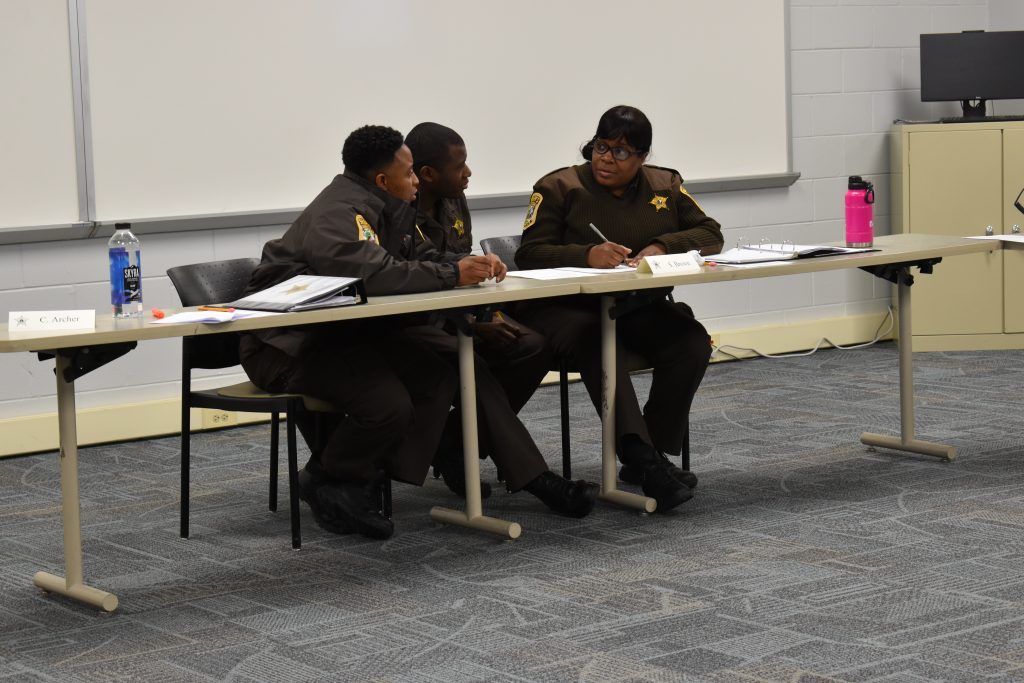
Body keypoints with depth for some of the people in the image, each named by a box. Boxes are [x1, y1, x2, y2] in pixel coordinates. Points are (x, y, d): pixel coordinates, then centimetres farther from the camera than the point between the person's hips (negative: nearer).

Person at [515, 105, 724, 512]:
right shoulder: (558, 188, 2)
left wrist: (663, 246, -12)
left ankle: (646, 458, -21)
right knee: (597, 345, -38)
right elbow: (529, 255, -8)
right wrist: (587, 256, -27)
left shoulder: (666, 186, 15)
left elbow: (710, 234, 9)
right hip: (568, 308, -4)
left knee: (692, 342, -26)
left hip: (640, 309, 4)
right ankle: (645, 461, -49)